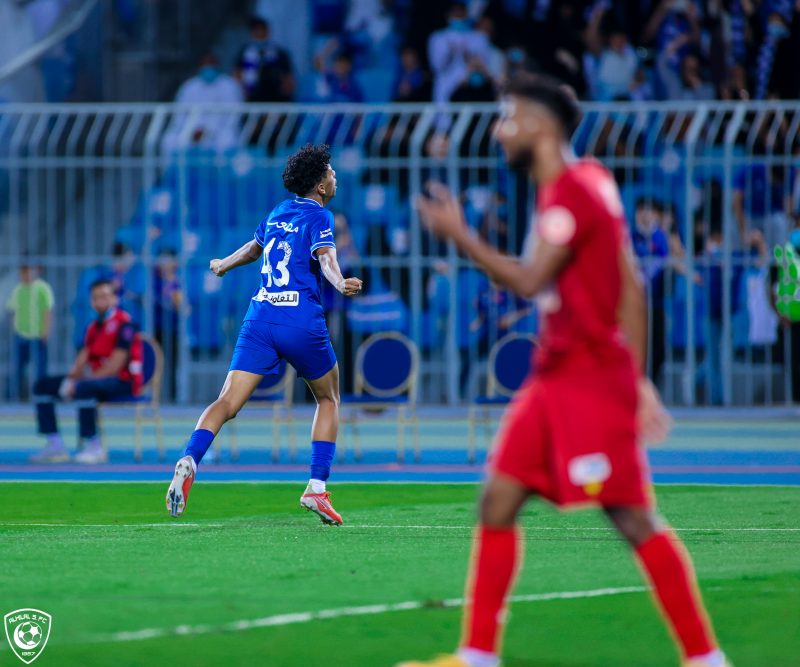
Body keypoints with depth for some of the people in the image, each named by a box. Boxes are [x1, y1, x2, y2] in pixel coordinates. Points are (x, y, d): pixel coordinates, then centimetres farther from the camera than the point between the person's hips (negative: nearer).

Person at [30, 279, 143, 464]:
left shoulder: (123, 323, -12)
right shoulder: (94, 327, 14)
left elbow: (115, 365, -20)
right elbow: (82, 360, 9)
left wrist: (80, 381, -22)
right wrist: (70, 379, -13)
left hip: (123, 382, -9)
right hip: (97, 378, 9)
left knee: (83, 389, -40)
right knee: (42, 386, 4)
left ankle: (94, 447, -28)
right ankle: (56, 446, -4)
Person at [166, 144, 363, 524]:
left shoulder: (278, 213, 20)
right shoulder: (319, 217, 1)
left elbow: (253, 249, 39)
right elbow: (326, 258, -20)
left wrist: (224, 265, 59)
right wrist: (340, 283, -39)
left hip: (260, 317, 4)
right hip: (302, 321, -4)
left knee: (228, 401, -8)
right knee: (328, 399, 18)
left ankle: (189, 460, -34)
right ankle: (317, 488, 9)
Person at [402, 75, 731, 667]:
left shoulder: (572, 191, -14)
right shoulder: (588, 181, 15)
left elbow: (529, 281, -20)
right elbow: (630, 286, 17)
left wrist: (459, 235, -12)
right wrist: (637, 379, 18)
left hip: (590, 380, -10)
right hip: (555, 377, 10)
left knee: (632, 517, -8)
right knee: (498, 501, 6)